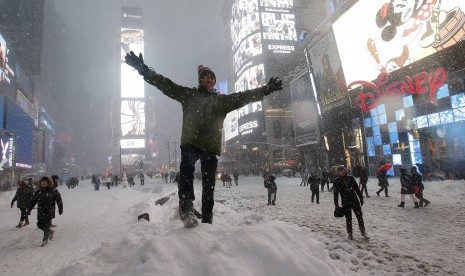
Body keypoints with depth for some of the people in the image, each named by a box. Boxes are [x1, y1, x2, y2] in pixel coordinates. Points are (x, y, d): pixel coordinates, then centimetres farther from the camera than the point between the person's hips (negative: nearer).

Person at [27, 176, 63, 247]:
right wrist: (29, 209, 12)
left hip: (49, 212, -5)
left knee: (46, 226, -5)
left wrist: (60, 209, 2)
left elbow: (59, 200, 0)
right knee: (40, 225, 7)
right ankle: (50, 232, 33)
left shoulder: (53, 191, -7)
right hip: (41, 212, 5)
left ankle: (45, 239, 12)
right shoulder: (38, 192, 7)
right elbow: (33, 201, 16)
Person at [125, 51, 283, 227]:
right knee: (186, 167, -34)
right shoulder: (189, 95, 14)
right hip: (190, 143, -2)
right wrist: (144, 70, -1)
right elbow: (166, 85, 7)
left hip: (211, 146, 2)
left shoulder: (223, 100, 18)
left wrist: (265, 89, 3)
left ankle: (207, 220, 14)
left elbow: (244, 96, 12)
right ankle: (186, 208, -38)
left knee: (209, 186, 4)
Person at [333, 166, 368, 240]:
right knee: (348, 219, 5)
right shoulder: (337, 181, -3)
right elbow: (335, 194, 0)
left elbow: (357, 189, 10)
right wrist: (336, 205, -1)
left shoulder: (351, 178, 1)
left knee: (360, 217, 6)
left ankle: (363, 232, 23)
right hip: (345, 203, -1)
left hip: (355, 201, 2)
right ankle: (350, 234, 19)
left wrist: (361, 198, 11)